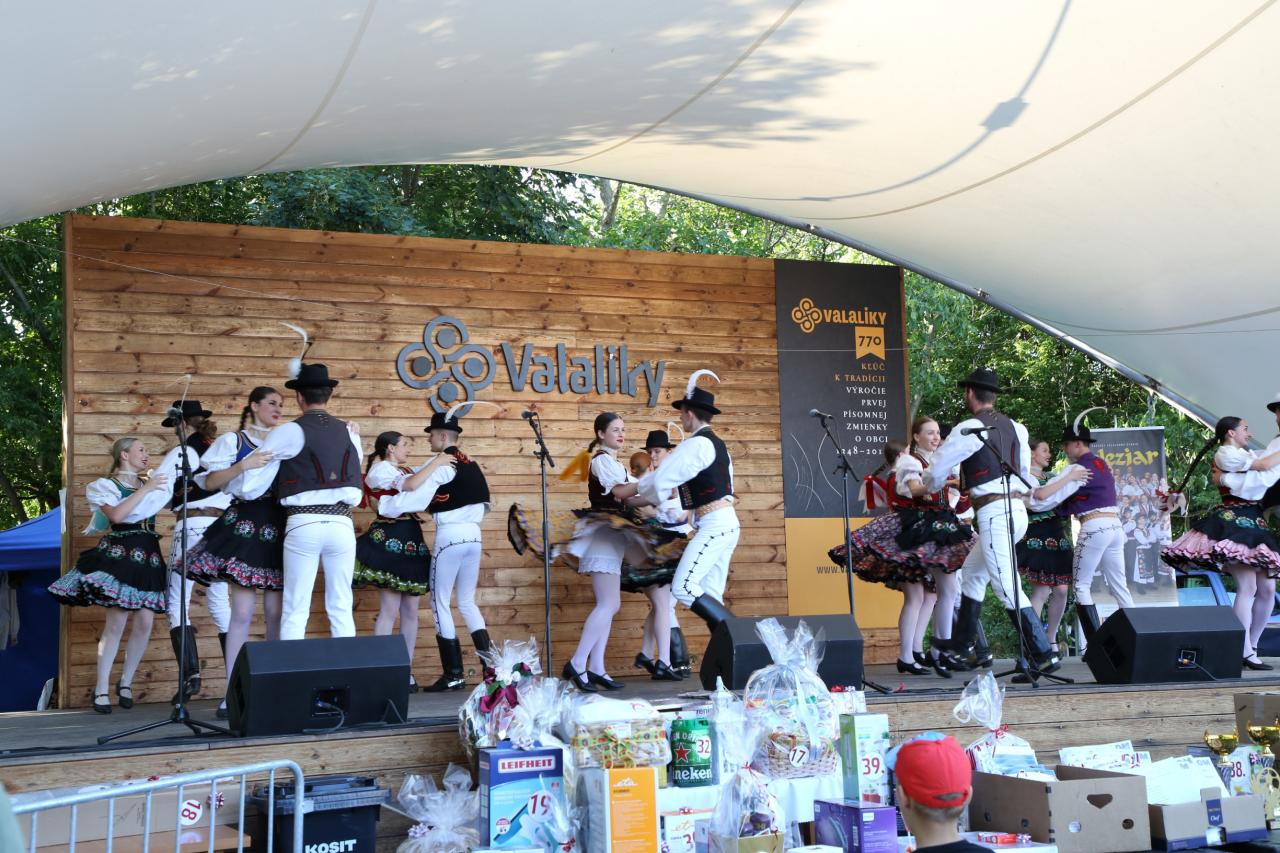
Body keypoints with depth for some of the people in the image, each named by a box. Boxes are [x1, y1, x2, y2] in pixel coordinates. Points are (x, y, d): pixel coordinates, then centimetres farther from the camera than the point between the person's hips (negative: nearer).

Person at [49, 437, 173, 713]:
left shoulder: (152, 482, 21)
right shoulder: (106, 485, 2)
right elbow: (116, 515, -15)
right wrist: (144, 490, -13)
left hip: (148, 556, 6)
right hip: (120, 554, -6)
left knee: (145, 623, -3)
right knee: (116, 622, -10)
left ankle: (126, 682, 12)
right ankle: (101, 689, -4)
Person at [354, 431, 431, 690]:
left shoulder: (407, 471, 21)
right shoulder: (380, 470, -6)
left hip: (410, 542, 9)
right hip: (390, 540, -9)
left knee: (411, 611, 7)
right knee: (390, 609, -10)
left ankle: (406, 672, 11)